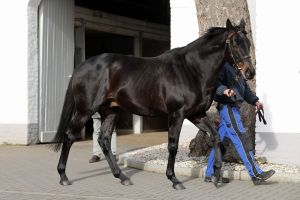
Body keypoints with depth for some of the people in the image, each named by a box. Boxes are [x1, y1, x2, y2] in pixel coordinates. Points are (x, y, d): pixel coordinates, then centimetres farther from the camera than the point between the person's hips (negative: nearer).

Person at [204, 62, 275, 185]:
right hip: (227, 107, -10)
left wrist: (255, 101, 10)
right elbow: (215, 83, -22)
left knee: (219, 140, 10)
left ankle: (210, 175, 15)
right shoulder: (222, 66, -10)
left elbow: (245, 87, 21)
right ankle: (255, 174, -7)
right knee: (241, 140, -9)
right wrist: (224, 90, -40)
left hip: (232, 108, 10)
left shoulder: (235, 69, 20)